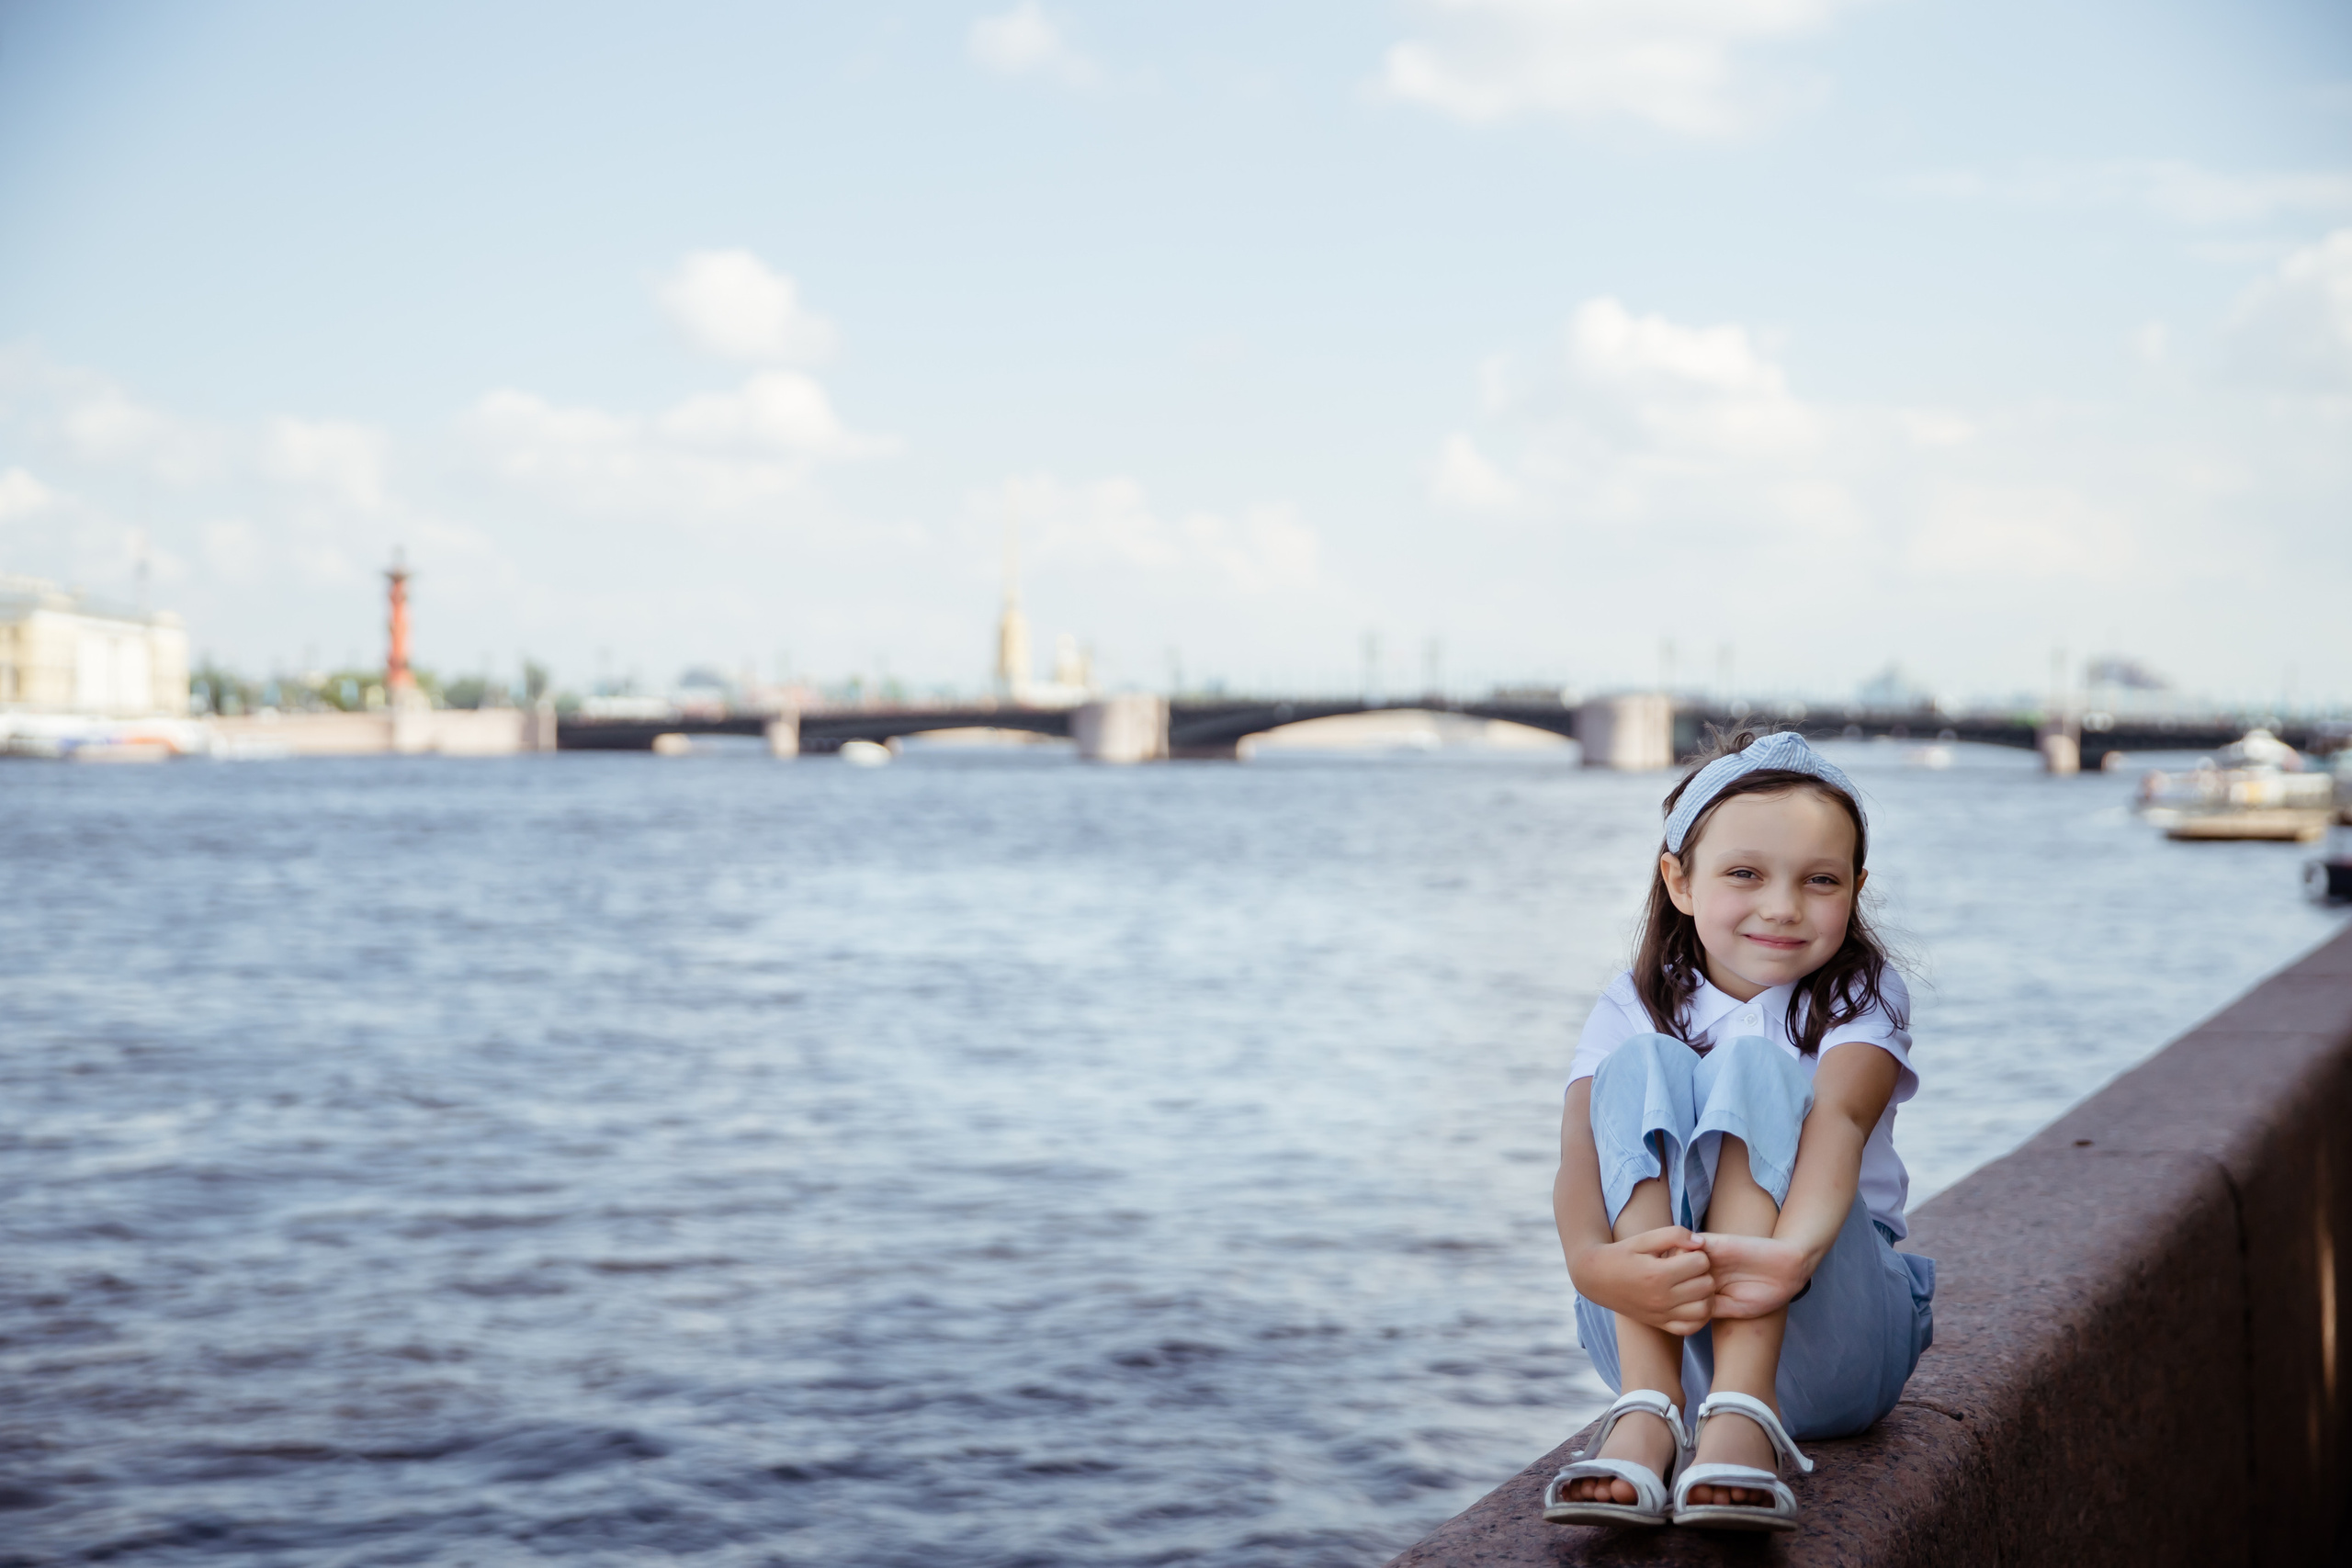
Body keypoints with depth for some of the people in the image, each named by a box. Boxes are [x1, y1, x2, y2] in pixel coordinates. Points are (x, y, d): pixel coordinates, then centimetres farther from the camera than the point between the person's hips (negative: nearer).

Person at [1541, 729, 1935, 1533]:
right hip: (1653, 1326, 1)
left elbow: (1838, 1118, -24)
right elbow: (1582, 1154, -17)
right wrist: (1594, 1264, -43)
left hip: (1824, 1339, -1)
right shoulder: (1634, 1007, 3)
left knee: (1755, 1066, -23)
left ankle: (1743, 1411, -39)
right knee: (1644, 1067, -21)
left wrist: (1794, 1251, -47)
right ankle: (1647, 1408, -34)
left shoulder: (1861, 998, 0)